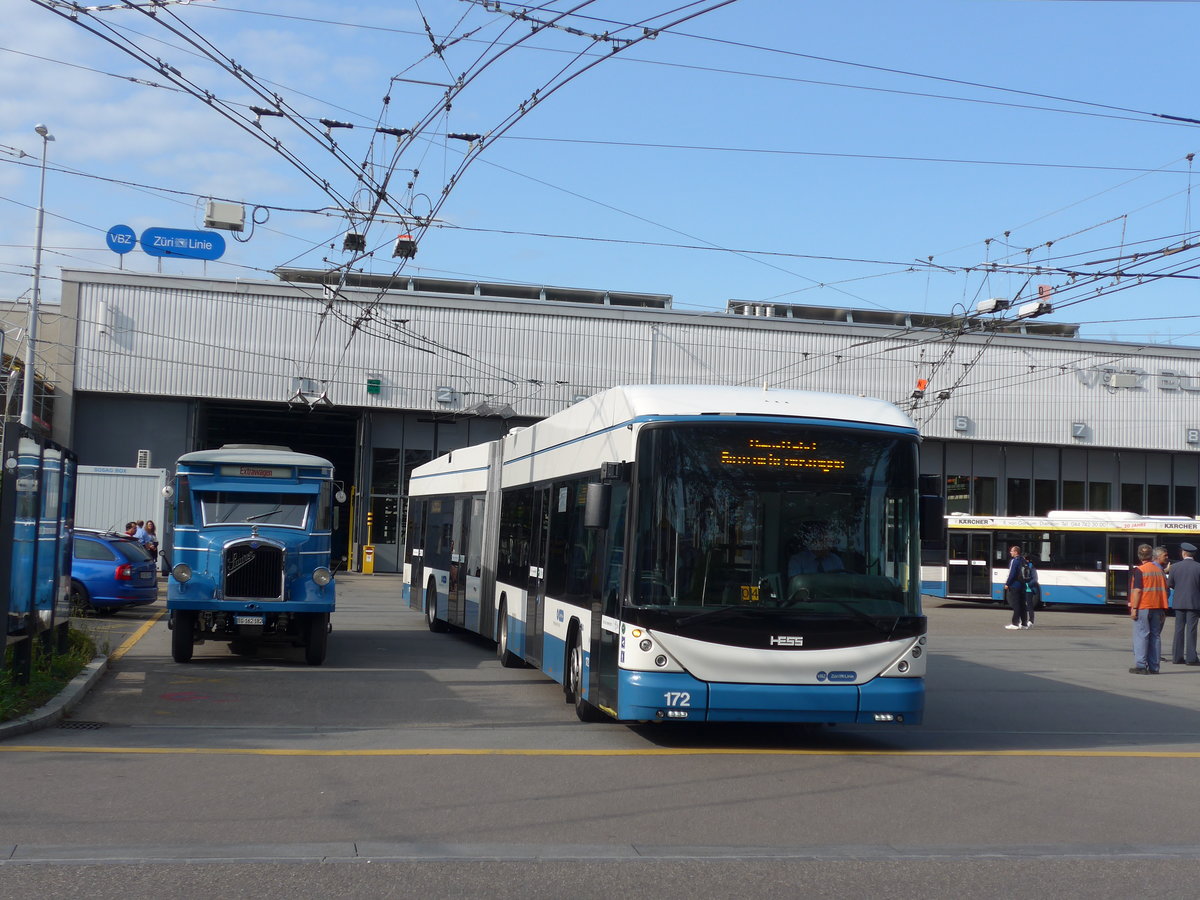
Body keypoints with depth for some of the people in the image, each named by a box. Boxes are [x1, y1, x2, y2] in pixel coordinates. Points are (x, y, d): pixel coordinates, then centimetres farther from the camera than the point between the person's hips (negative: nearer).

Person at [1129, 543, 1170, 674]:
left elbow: (1138, 590, -14)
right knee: (1155, 635, 7)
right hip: (1157, 608, 5)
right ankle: (1153, 667, 7)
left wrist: (1134, 608, -12)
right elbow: (1165, 591, 11)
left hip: (1143, 607, -5)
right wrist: (1163, 611, 16)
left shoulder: (1139, 570, -8)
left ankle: (1140, 666, -7)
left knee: (1141, 635, -3)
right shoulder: (1160, 570, 10)